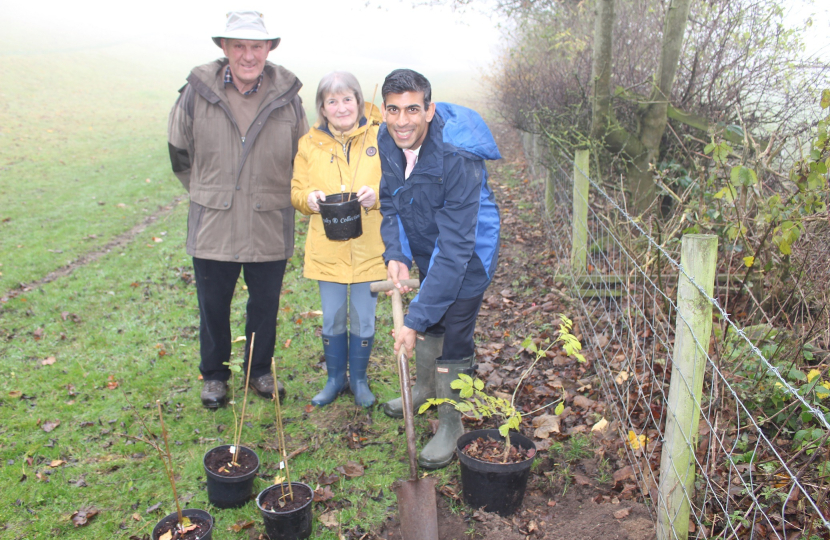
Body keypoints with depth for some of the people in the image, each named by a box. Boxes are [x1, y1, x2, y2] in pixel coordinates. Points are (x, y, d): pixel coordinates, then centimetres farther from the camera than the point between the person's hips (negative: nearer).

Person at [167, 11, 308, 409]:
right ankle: (213, 375, 35)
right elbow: (180, 156, 7)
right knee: (213, 308, 13)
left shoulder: (287, 97, -5)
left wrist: (277, 197, 8)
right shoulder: (196, 93, -7)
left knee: (265, 305, 15)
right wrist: (209, 195, 10)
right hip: (213, 227, 0)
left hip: (270, 228, 1)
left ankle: (259, 370, 37)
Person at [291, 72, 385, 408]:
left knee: (363, 319, 10)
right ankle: (335, 378, 33)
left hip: (368, 249, -1)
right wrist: (309, 198, -16)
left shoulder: (380, 137, -4)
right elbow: (296, 189, 7)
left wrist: (378, 194, -22)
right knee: (332, 319, 12)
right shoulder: (310, 143, 2)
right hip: (327, 249, 2)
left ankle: (359, 379, 31)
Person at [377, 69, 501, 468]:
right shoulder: (388, 140, -16)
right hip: (425, 248, 7)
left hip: (467, 255, -7)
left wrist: (414, 319, -38)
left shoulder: (458, 162, -38)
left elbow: (455, 251, -37)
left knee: (454, 340, -2)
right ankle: (426, 388, 48)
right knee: (428, 321, 22)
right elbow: (390, 202, -1)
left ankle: (451, 424, 20)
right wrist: (395, 254, -18)